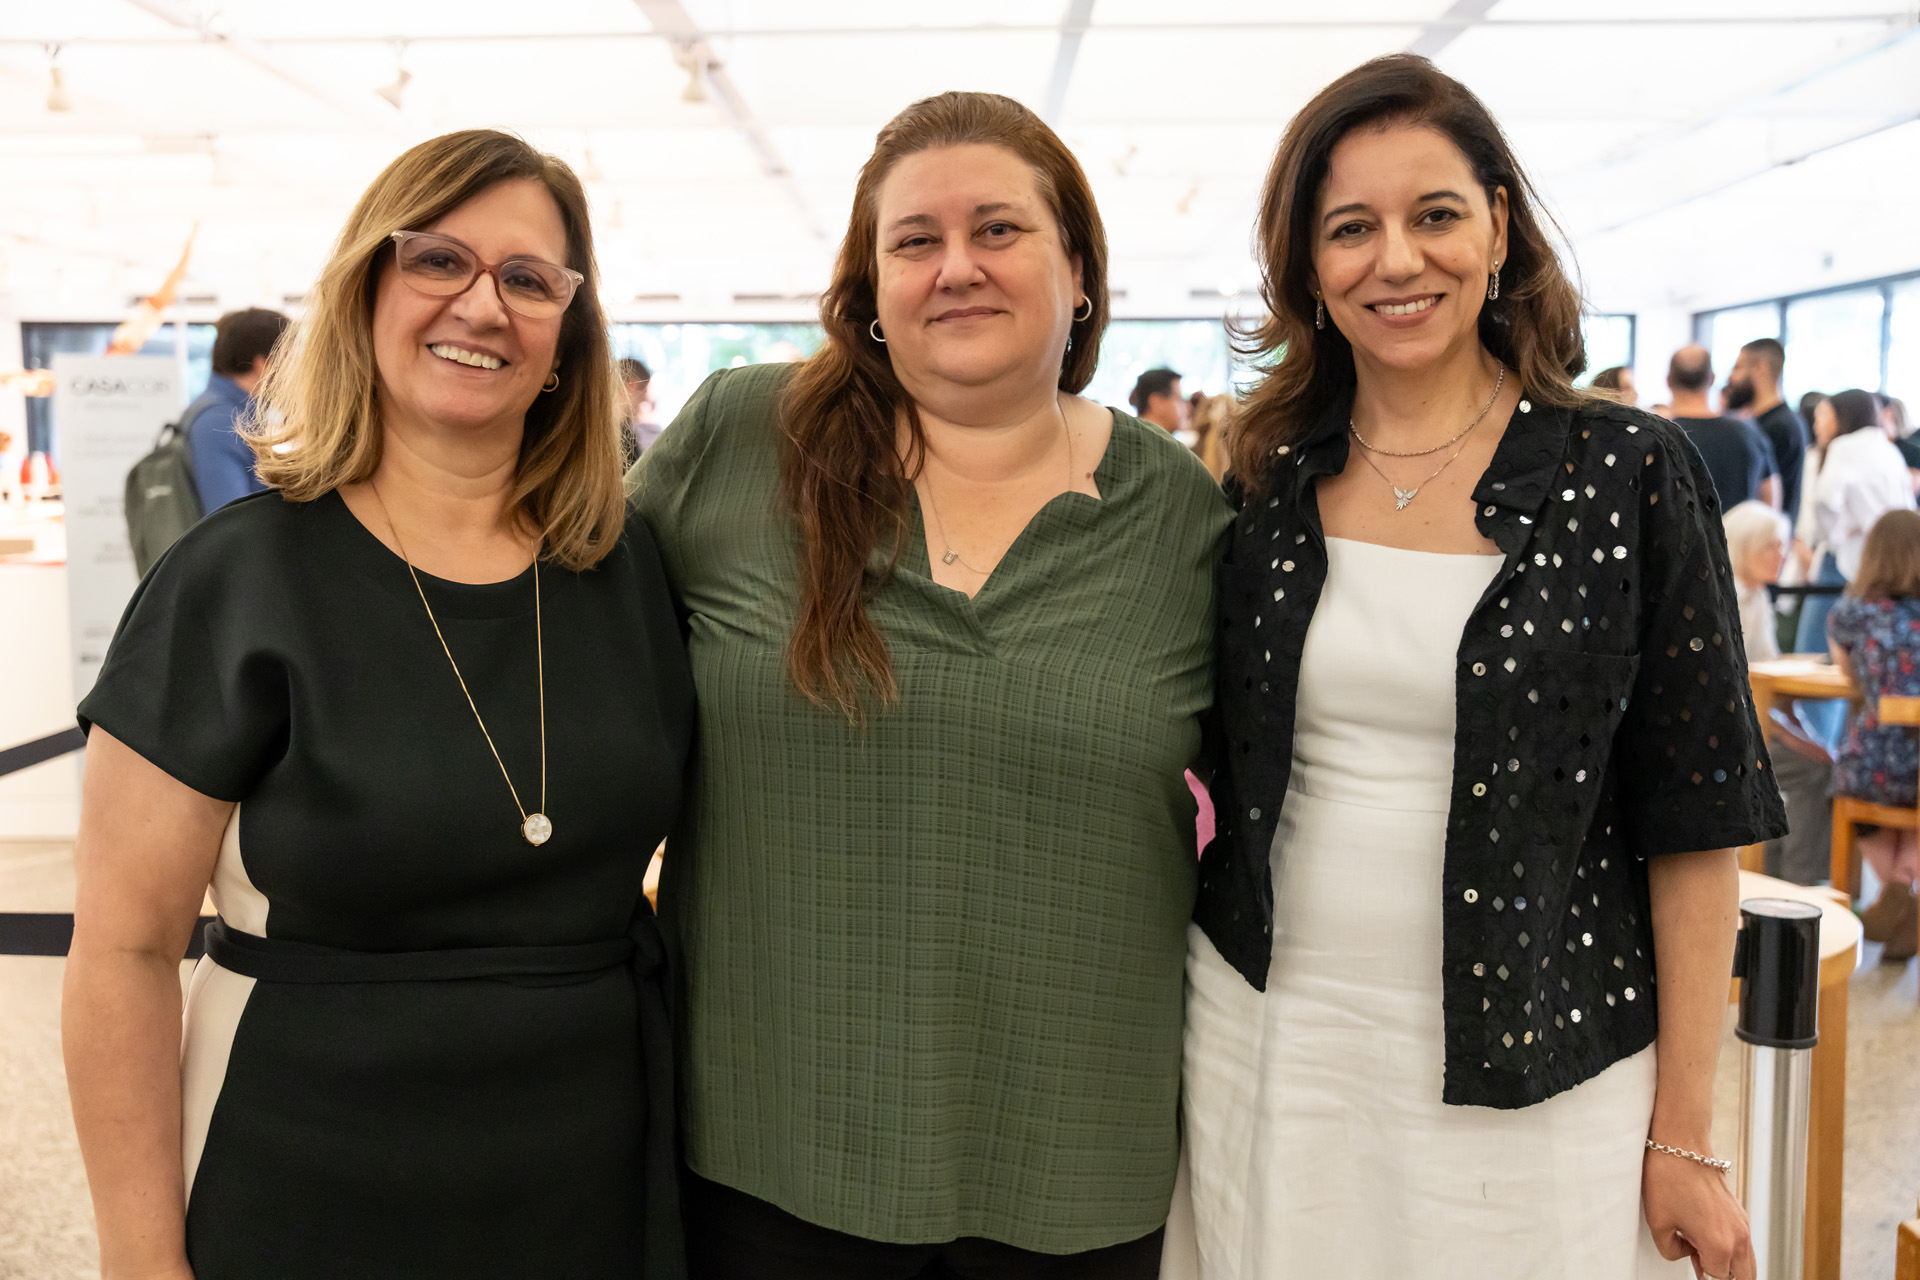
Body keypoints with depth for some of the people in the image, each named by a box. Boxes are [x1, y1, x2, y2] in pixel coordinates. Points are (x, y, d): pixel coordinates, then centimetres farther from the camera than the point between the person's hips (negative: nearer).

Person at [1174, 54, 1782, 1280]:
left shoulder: (1628, 473, -7)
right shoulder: (1267, 485, 2)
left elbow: (1693, 820, -6)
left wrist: (1684, 1137, -7)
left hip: (1531, 1080, -2)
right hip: (1271, 1044, 3)